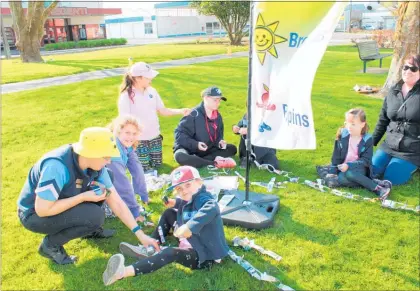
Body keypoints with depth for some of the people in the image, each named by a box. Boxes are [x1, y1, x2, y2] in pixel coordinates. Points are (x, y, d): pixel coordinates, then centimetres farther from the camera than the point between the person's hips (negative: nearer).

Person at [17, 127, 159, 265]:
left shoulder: (95, 165, -13)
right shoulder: (57, 166, -35)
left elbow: (116, 202, -10)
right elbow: (42, 210, -31)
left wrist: (141, 234, -13)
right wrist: (83, 197, -27)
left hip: (55, 202, 7)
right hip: (34, 214, -7)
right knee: (95, 216, -26)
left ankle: (89, 228, 11)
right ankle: (50, 245, -4)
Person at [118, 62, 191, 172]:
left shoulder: (151, 91, -1)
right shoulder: (126, 96, -17)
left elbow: (162, 110, 5)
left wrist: (180, 111, -9)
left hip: (155, 138, 6)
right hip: (139, 141, -5)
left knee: (157, 166, 16)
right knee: (145, 170, 3)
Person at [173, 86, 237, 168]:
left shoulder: (218, 116, 2)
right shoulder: (194, 114, -18)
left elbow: (218, 135, 12)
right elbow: (179, 134, -18)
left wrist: (220, 142, -11)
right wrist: (195, 144, -29)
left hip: (207, 150, 7)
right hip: (189, 149, -6)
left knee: (232, 149, -5)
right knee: (180, 156, -39)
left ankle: (198, 161, -21)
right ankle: (216, 163, -32)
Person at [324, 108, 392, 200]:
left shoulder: (367, 140, -6)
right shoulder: (342, 136, 1)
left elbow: (365, 160, -11)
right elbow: (336, 156, 6)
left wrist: (349, 165, -24)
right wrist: (332, 171, -2)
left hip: (359, 169, -4)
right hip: (343, 168, 4)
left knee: (349, 173, -36)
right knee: (341, 179, -28)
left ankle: (377, 188, -30)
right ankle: (377, 183, -25)